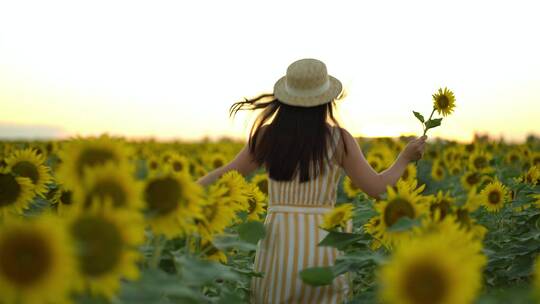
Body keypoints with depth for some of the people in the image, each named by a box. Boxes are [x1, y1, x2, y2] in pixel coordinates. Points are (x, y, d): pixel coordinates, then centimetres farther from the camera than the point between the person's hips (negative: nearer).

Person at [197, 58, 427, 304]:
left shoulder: (266, 135, 2)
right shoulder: (338, 138, -1)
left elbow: (228, 175, 9)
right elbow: (378, 188, 2)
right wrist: (405, 157, 18)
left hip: (278, 247, 1)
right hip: (321, 246, -1)